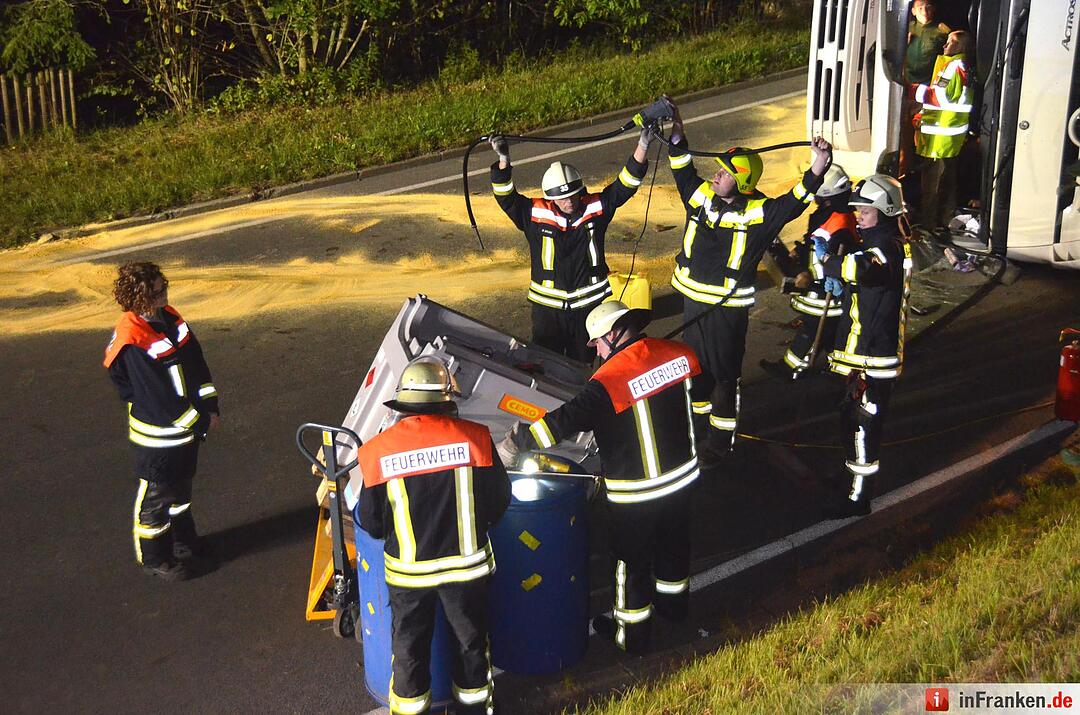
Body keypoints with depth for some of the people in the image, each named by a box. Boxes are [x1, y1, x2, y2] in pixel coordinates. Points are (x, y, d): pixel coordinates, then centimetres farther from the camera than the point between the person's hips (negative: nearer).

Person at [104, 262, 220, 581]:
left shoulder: (168, 316, -3)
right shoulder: (131, 341, -27)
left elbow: (196, 361, 4)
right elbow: (156, 394, -25)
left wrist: (209, 407, -2)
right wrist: (198, 422, -18)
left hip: (187, 424, 8)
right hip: (158, 432, -8)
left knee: (181, 487, 24)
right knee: (155, 495, 10)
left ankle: (183, 542, 43)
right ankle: (154, 558, 26)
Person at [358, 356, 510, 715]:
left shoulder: (380, 450, -13)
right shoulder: (473, 437, -14)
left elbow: (371, 523, -5)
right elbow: (498, 501, -4)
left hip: (408, 569, 0)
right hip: (466, 564, 0)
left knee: (409, 646, 18)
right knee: (470, 639, 21)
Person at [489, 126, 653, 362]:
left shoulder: (596, 207, -6)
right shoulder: (536, 214, -9)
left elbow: (624, 185, -8)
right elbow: (507, 197, -13)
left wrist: (642, 148, -20)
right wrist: (504, 160, -28)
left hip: (590, 303, 1)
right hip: (548, 305, -1)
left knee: (583, 363, 17)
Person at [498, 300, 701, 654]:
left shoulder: (611, 379, -27)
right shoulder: (679, 354, -8)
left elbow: (563, 422, -29)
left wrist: (511, 446, -20)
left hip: (635, 491, -6)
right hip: (683, 474, 7)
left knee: (631, 561, 13)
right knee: (673, 543, 28)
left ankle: (632, 633, 29)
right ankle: (673, 602, 51)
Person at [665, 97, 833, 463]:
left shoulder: (757, 213, -15)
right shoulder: (702, 196, -1)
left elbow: (794, 202, -27)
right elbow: (683, 170, 12)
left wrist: (819, 166, -40)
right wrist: (677, 134, 6)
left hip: (728, 308, -6)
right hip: (693, 300, 6)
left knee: (724, 373, 5)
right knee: (696, 365, 21)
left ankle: (721, 438, 19)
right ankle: (698, 422, 40)